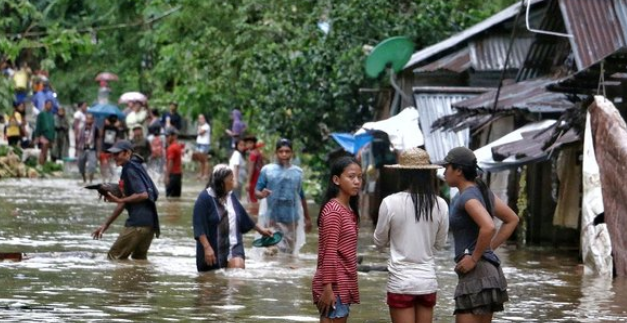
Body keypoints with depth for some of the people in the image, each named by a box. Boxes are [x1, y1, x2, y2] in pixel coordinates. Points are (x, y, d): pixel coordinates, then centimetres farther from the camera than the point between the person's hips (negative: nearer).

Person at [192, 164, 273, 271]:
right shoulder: (204, 198, -10)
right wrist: (207, 247, -23)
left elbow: (244, 217, 24)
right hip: (213, 250, -4)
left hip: (233, 246, 4)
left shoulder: (231, 197, 9)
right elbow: (200, 227, -15)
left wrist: (260, 230, 33)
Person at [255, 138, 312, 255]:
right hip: (273, 219, -3)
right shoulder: (267, 170, 0)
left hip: (292, 219, 3)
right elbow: (257, 191, -2)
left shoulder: (297, 172, 9)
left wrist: (307, 218, 21)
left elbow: (302, 196, 17)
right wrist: (261, 194, -26)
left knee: (289, 252, 4)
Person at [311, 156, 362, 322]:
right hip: (334, 286, -9)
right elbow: (329, 252, -18)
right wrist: (327, 288, -20)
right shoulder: (333, 210, -15)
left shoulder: (349, 210, 13)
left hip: (343, 284, 9)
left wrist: (348, 287, 16)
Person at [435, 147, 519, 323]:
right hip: (488, 270, 10)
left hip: (476, 272, -10)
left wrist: (474, 258, -18)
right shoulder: (482, 191, 13)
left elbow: (488, 227, -31)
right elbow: (512, 219, 23)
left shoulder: (468, 196, -15)